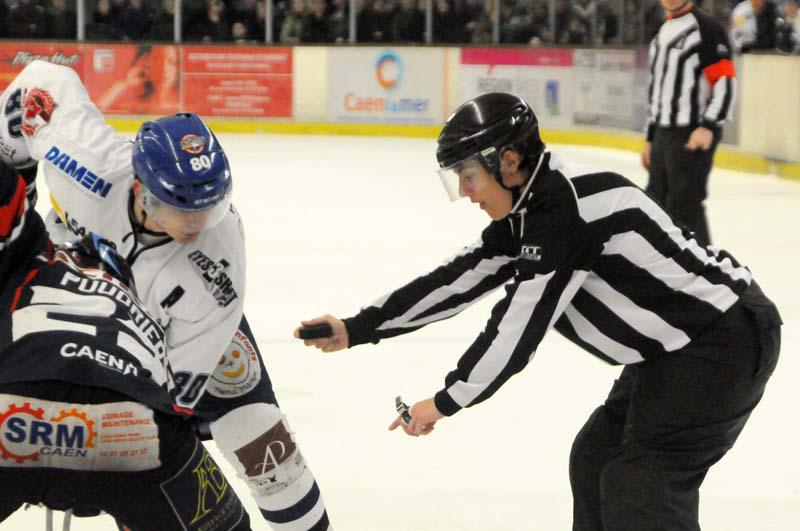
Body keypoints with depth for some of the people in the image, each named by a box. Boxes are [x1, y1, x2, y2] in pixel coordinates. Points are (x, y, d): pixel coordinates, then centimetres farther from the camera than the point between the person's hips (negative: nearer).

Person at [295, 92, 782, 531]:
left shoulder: (564, 205, -23)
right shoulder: (528, 212, 7)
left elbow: (521, 320, -21)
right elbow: (459, 279, 10)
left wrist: (446, 401, -11)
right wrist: (356, 330, 7)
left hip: (726, 337, -11)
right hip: (676, 344, 11)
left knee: (638, 490, -13)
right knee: (595, 461, 18)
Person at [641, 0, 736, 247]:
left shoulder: (706, 27, -9)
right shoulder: (662, 33, 19)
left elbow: (725, 81, -16)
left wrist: (708, 126, -24)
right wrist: (650, 138, 23)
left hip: (694, 136, -9)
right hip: (664, 134, 9)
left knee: (684, 205, -11)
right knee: (657, 200, 14)